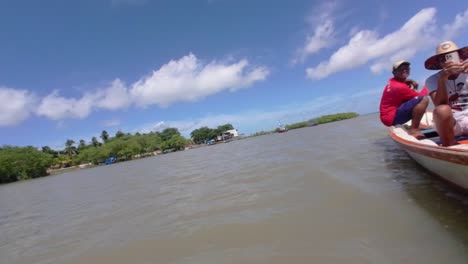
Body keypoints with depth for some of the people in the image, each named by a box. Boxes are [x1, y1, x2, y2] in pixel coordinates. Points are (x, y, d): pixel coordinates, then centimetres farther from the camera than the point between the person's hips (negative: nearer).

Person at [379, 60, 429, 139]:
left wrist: (410, 81, 11)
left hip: (388, 115, 11)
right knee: (423, 99, -25)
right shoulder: (399, 87, -17)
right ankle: (413, 129, -21)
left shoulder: (392, 81, 10)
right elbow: (421, 96, -10)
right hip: (391, 117, -11)